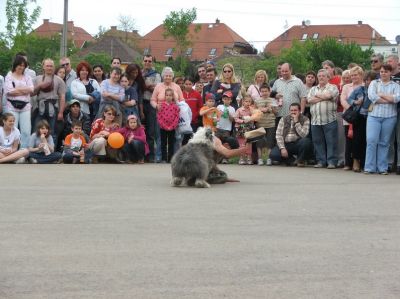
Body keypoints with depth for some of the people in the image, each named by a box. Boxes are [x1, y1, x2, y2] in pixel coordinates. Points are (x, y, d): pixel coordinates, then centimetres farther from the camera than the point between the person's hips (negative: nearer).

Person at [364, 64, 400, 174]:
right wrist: (389, 99, -6)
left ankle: (382, 168, 10)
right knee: (371, 140, -8)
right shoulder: (374, 83, 10)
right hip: (374, 116, 0)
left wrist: (381, 95, -6)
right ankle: (369, 167, -2)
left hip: (389, 117, 0)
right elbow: (371, 96, -8)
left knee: (384, 143, 3)